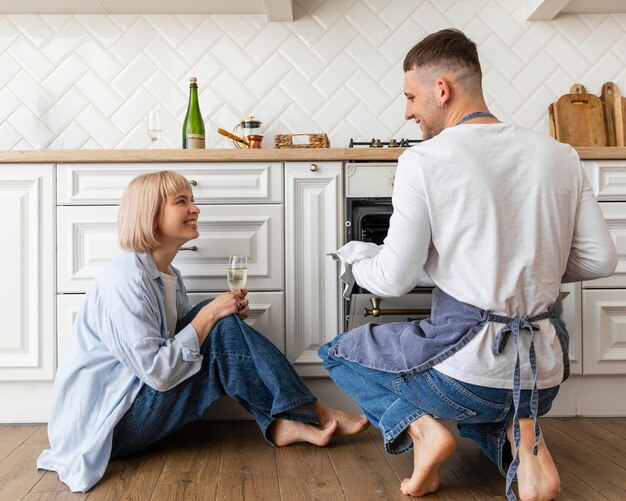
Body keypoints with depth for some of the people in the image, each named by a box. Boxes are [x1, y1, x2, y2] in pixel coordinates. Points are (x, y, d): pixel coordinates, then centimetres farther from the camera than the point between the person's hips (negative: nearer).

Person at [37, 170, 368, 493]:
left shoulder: (168, 276, 7)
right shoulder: (125, 279, -21)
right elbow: (157, 372, -26)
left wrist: (230, 314, -8)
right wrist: (210, 314, -19)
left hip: (132, 399, 9)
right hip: (106, 426, -9)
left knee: (225, 324, -3)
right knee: (225, 333, -19)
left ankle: (281, 424, -9)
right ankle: (313, 415, -7)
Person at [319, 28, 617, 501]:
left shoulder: (423, 160, -12)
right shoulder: (560, 155, 3)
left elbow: (395, 279, -9)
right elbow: (600, 260, 5)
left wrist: (354, 258, 12)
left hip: (465, 367, -5)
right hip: (543, 378, 5)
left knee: (339, 353, 20)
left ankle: (421, 427, -1)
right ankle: (521, 433, 8)